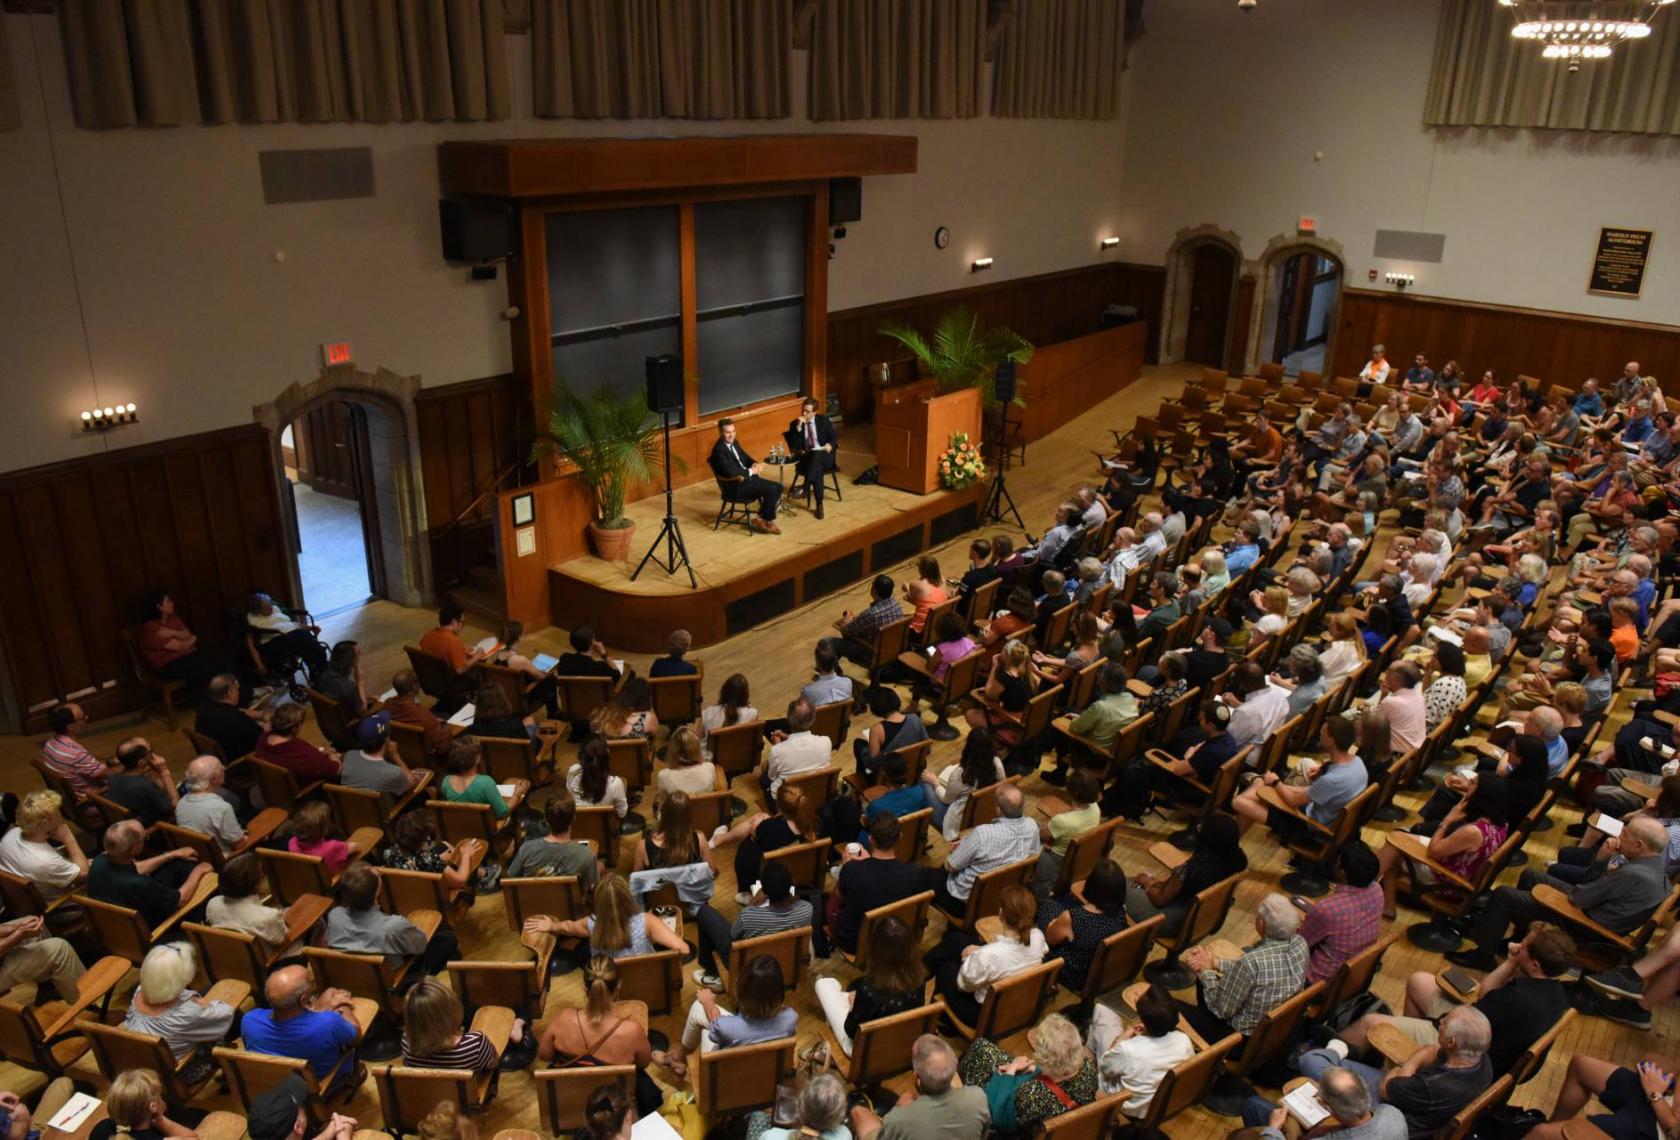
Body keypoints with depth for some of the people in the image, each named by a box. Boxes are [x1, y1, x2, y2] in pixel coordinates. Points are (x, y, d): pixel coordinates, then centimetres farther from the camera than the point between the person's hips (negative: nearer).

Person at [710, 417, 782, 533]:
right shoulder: (719, 450, -20)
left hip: (747, 478, 9)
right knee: (771, 490, -19)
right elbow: (730, 473, -27)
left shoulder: (733, 442, 9)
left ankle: (762, 518, 5)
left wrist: (756, 464, -2)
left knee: (777, 487, -2)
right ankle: (766, 521, -1)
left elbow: (745, 457, 21)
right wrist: (750, 471, -16)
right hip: (736, 486, -9)